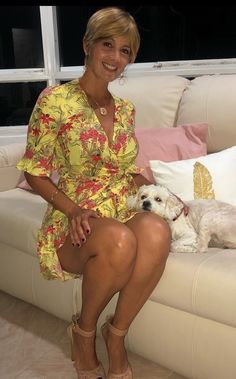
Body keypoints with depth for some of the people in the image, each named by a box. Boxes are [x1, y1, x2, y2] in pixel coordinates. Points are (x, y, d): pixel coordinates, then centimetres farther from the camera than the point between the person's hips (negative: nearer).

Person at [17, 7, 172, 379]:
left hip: (123, 214, 4)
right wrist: (74, 209, -18)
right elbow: (35, 173, -3)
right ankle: (84, 331, -6)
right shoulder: (56, 100, -6)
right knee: (119, 240, -39)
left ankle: (116, 334, -9)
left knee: (156, 230, -33)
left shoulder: (126, 109, 11)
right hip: (75, 224, -4)